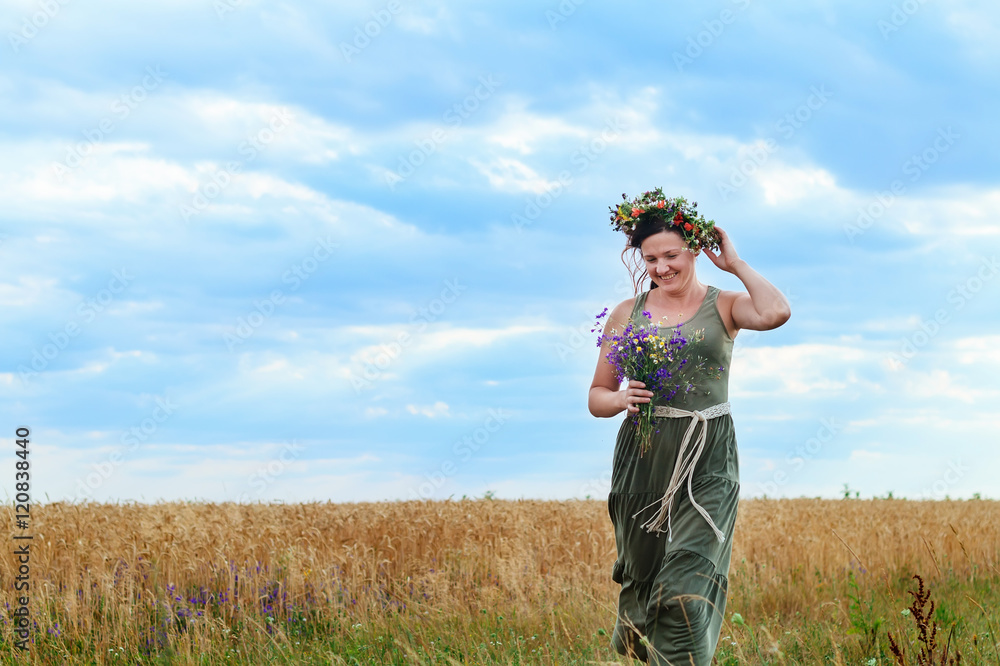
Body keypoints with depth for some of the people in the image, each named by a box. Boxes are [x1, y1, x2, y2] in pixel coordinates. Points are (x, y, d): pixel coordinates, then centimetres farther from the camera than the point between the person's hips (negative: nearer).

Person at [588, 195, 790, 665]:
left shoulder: (722, 306, 2)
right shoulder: (626, 314, 8)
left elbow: (776, 313, -21)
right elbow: (596, 397, 12)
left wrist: (735, 264, -8)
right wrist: (622, 400, -11)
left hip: (707, 465, -2)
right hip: (642, 459, 2)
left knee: (686, 588, -13)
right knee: (640, 580, 10)